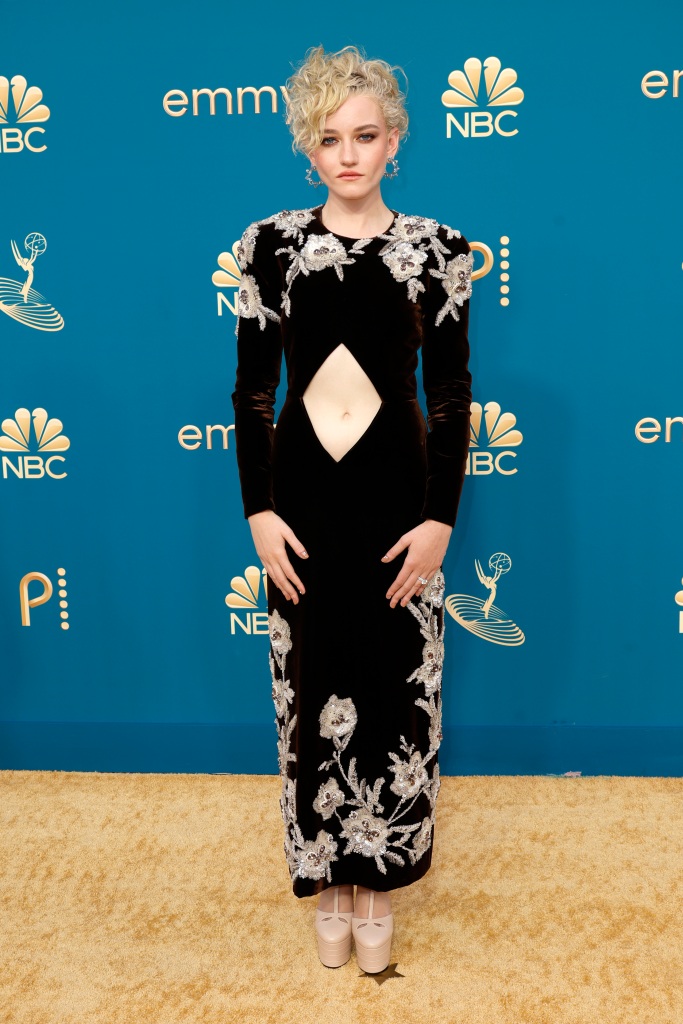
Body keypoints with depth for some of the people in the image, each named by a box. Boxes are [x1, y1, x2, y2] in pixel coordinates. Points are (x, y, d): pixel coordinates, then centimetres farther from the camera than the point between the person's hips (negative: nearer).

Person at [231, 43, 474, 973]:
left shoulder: (437, 248, 0)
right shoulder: (270, 244, 1)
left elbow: (452, 392, 0)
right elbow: (251, 386, 2)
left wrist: (440, 517, -6)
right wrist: (259, 511, -5)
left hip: (397, 491, 0)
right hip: (303, 491, 1)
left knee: (394, 688, 7)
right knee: (314, 687, 9)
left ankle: (379, 878, 29)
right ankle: (330, 874, 31)